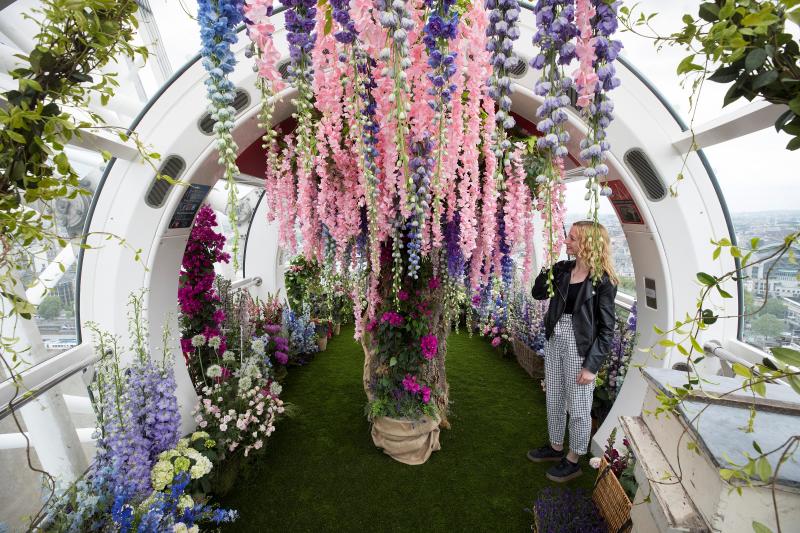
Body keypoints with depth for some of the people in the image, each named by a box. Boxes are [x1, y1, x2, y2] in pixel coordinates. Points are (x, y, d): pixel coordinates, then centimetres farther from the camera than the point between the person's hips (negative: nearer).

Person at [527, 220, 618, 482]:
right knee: (554, 400, 20)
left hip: (579, 349, -6)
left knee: (578, 407, 11)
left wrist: (591, 366, -14)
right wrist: (548, 270, -5)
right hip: (554, 343, 6)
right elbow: (538, 293, 10)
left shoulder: (603, 281, -14)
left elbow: (606, 328, -12)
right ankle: (556, 447, 42)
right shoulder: (563, 269, 2)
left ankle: (573, 460, 31)